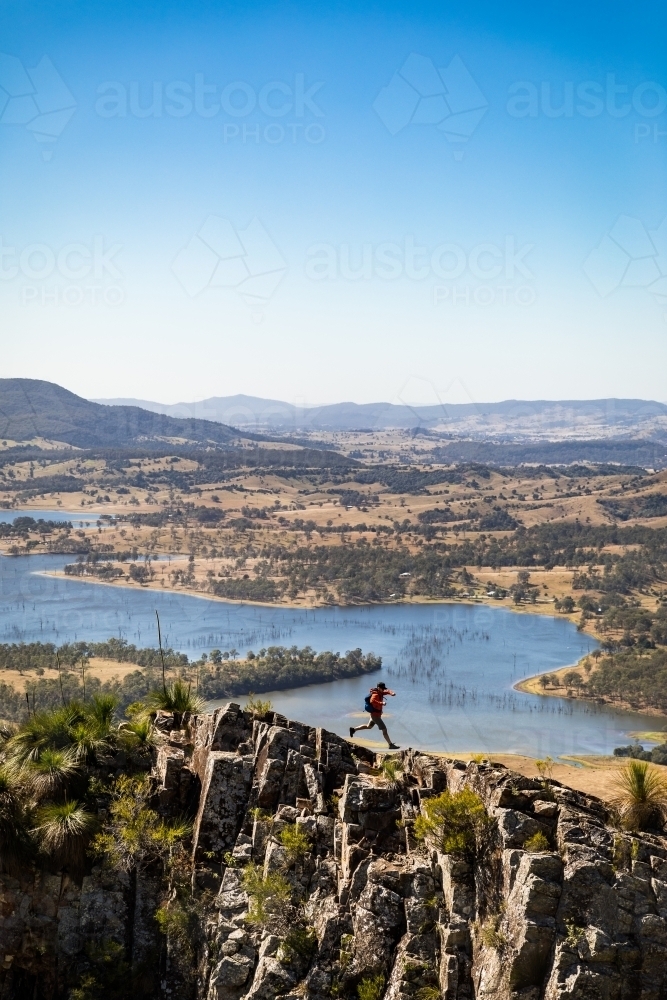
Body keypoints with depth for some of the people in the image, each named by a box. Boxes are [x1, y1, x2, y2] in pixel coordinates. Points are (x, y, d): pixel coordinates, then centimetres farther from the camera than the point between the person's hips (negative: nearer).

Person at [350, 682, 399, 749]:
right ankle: (391, 745, -6)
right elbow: (372, 701, -45)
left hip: (376, 714, 10)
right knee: (384, 729, -9)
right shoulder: (375, 695, -26)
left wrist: (392, 693, -18)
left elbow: (387, 691, 7)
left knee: (369, 726, 28)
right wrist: (381, 703, -56)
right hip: (375, 715, -10)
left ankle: (353, 729, 36)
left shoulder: (380, 693, 3)